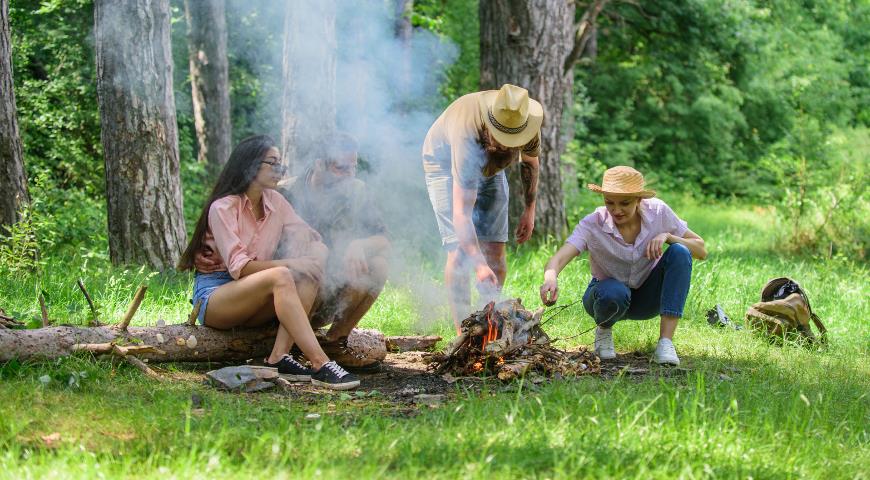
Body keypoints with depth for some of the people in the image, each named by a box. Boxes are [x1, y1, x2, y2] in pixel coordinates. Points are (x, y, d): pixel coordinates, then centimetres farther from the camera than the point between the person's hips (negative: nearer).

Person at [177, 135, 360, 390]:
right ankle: (320, 365, -42)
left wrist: (316, 256, -20)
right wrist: (292, 263, -26)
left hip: (253, 306, 7)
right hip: (214, 296, -7)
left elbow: (310, 238, 4)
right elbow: (239, 267, -20)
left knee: (309, 275, -19)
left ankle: (279, 357, -32)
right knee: (280, 276, -32)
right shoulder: (223, 208, -12)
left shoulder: (275, 201, 8)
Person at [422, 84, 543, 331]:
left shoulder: (527, 122, -28)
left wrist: (530, 209, -4)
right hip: (446, 164, -5)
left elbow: (530, 162, 0)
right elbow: (461, 213, -47)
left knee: (495, 248, -4)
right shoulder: (468, 136, -44)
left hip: (490, 168, 5)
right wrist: (479, 265, -54)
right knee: (459, 248, -18)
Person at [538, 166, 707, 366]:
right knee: (614, 293, -40)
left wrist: (667, 236, -30)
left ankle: (665, 342, -28)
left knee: (679, 252, -26)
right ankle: (604, 330, -1)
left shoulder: (658, 212, -17)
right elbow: (558, 259, -36)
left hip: (648, 298, 2)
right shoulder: (593, 224, -23)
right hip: (610, 295, -2)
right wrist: (550, 278, -60)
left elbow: (701, 250, -12)